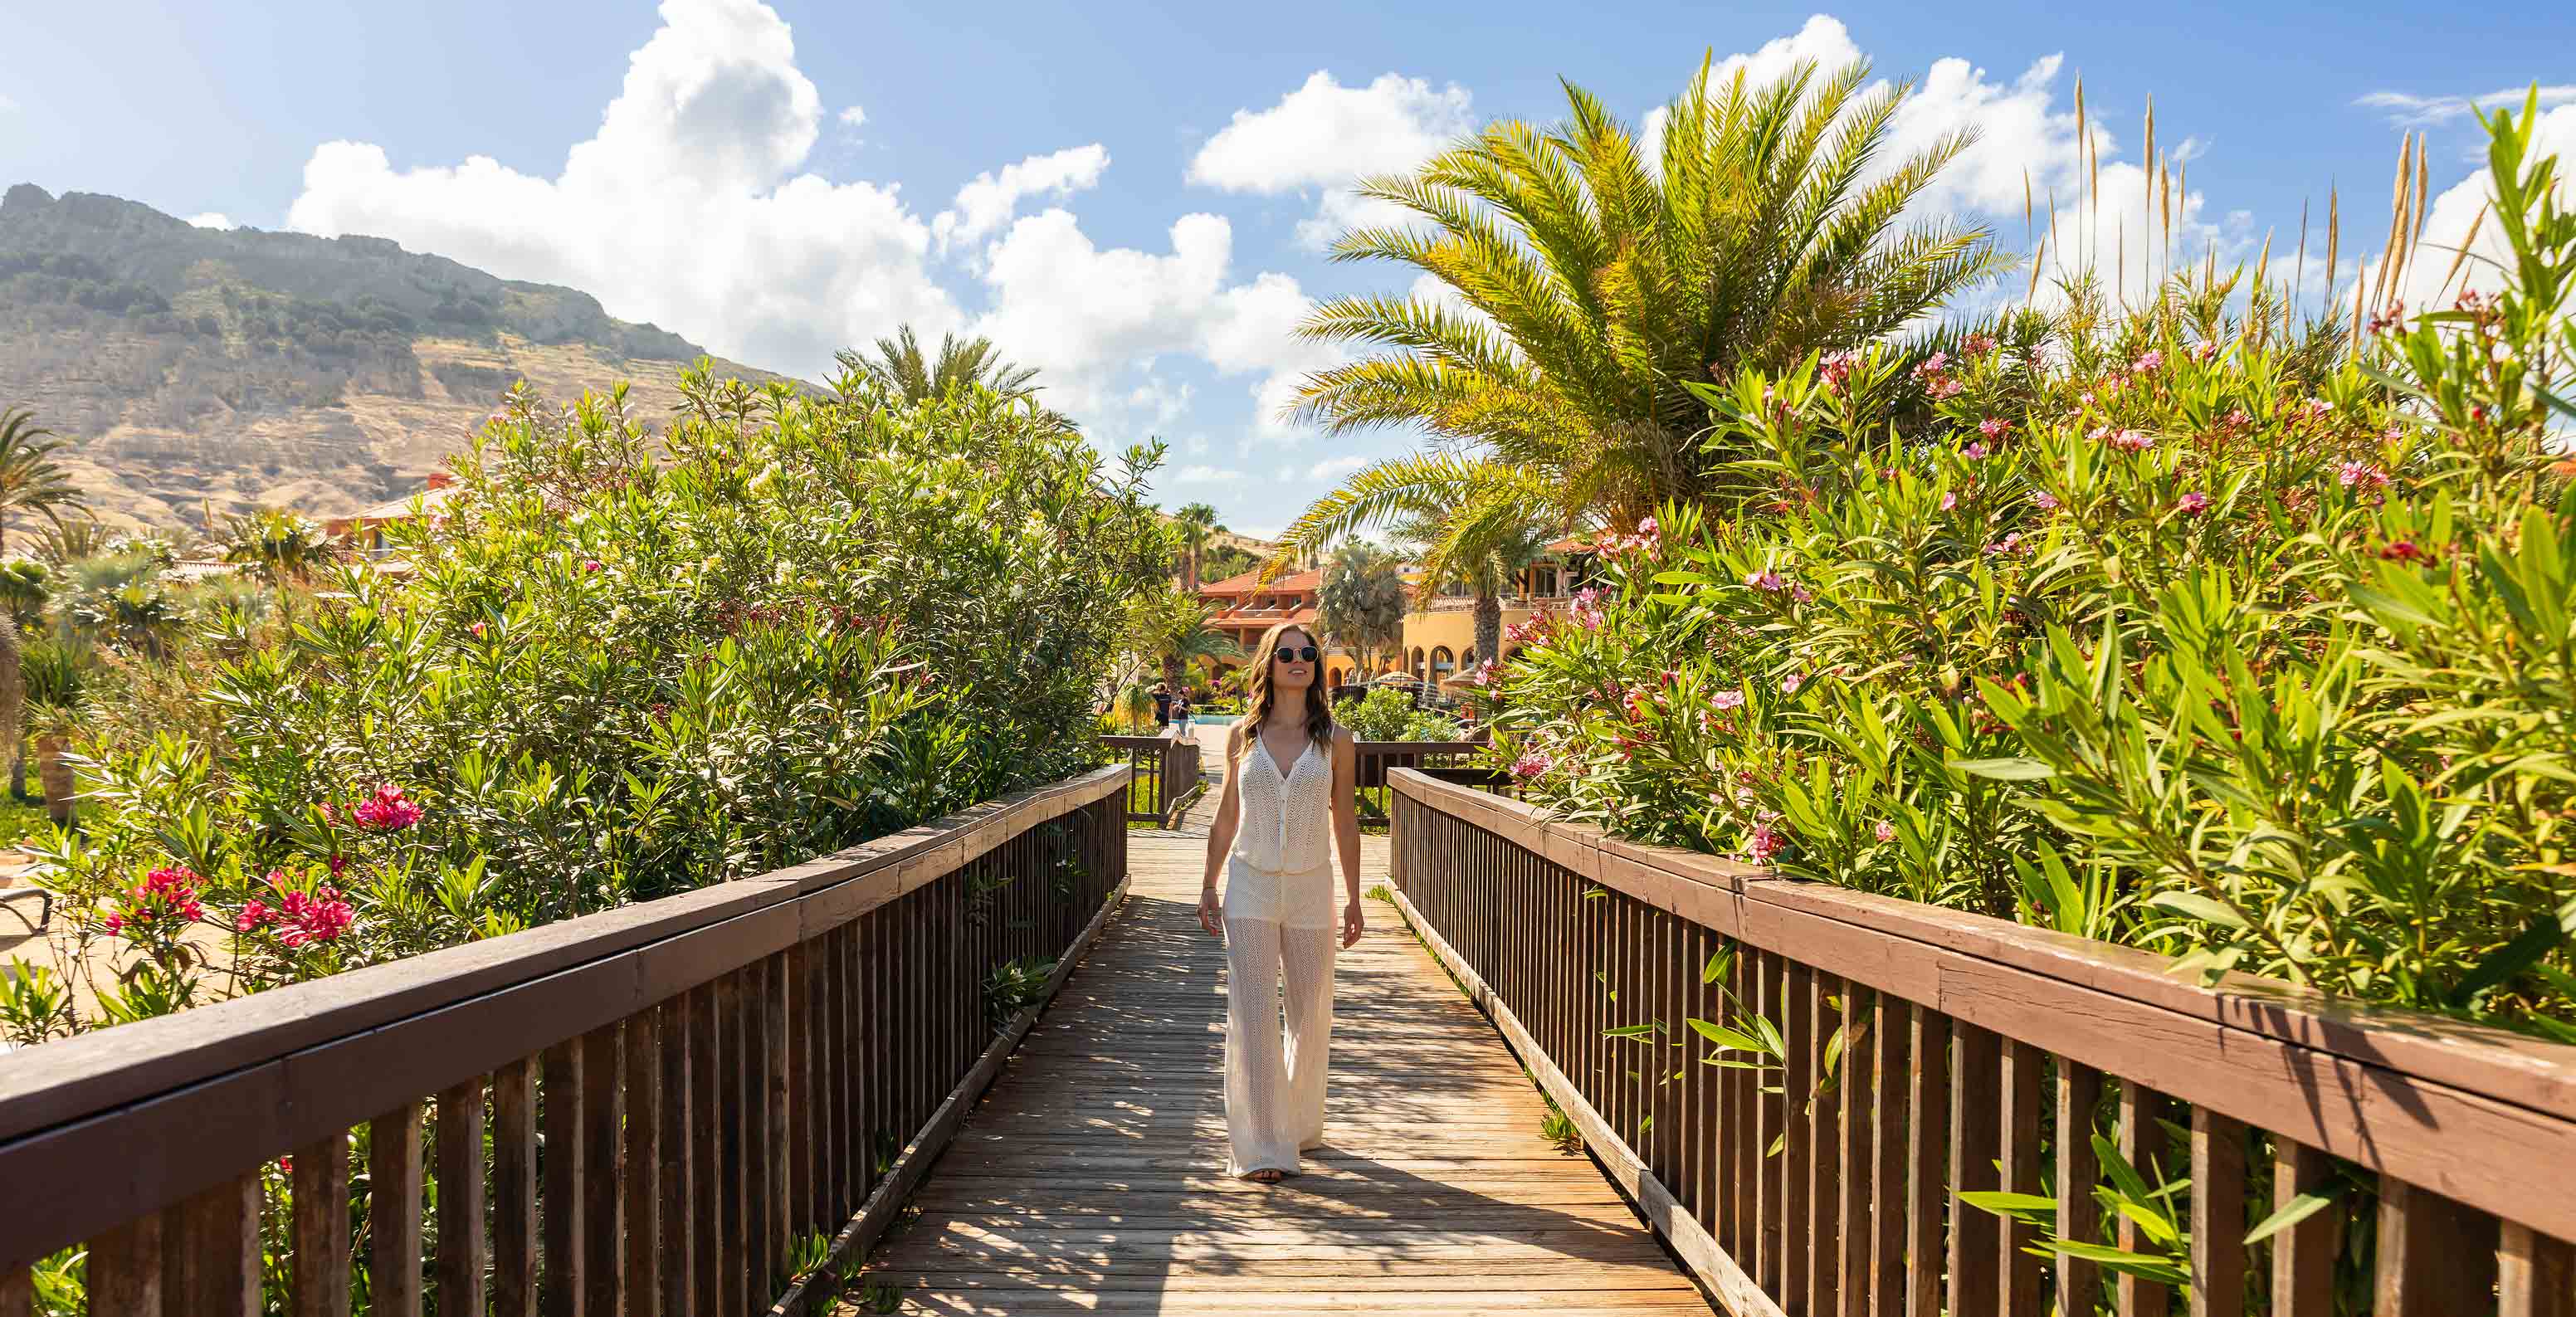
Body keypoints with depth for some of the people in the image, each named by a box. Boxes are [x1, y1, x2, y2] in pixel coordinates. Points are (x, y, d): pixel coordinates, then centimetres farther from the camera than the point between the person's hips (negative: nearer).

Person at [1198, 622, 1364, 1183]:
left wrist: (1353, 899, 4)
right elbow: (1225, 819, 10)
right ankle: (1258, 1148, 0)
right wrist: (1208, 888, 8)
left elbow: (1345, 824, 5)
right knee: (1252, 1014, -6)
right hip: (1250, 888, 0)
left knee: (1310, 1013, 11)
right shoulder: (1242, 735, 3)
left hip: (1310, 888, 1)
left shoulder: (1335, 740, 2)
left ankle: (1301, 1122, 34)